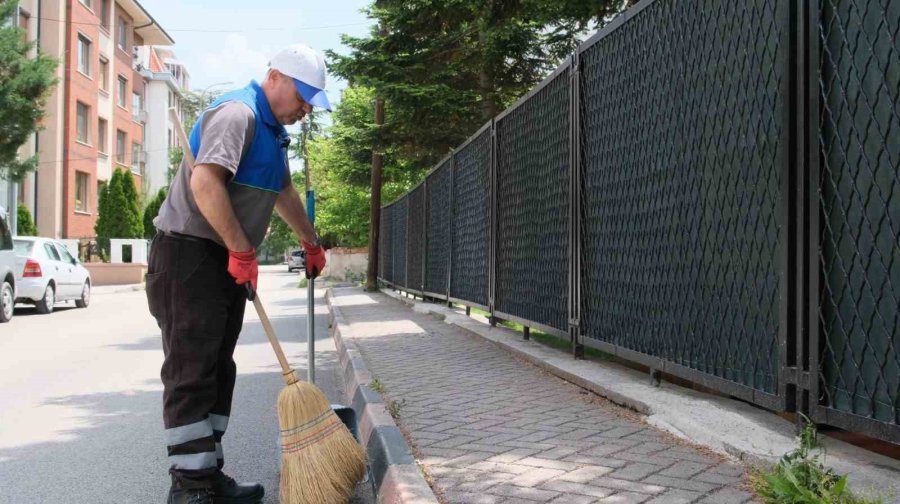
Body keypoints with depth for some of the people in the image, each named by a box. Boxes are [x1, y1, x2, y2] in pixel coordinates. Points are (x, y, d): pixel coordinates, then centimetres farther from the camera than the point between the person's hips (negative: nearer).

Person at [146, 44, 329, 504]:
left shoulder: (273, 130, 18)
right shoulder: (237, 113, -14)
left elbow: (284, 194, 32)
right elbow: (204, 182, -28)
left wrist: (311, 245, 39)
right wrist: (242, 250, -24)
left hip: (228, 261, 10)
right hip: (188, 254, -10)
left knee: (217, 369, 9)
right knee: (191, 371, -9)